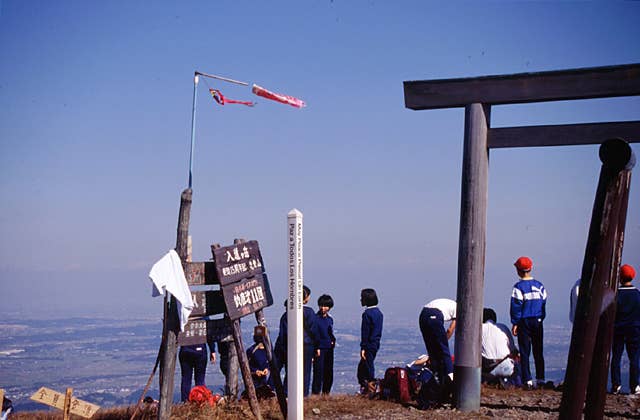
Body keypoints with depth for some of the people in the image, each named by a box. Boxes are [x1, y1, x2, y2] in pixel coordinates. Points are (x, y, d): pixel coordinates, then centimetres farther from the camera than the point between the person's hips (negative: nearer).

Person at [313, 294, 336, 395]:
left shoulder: (330, 319, 14)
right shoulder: (315, 318, -6)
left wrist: (333, 340, 5)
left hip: (329, 349, 6)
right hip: (319, 348, -6)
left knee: (329, 372, 9)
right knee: (318, 371, -8)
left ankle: (326, 392, 19)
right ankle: (316, 392, -3)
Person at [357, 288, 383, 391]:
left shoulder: (367, 313, -15)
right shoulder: (379, 312, 13)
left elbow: (365, 332, -16)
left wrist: (363, 347, -15)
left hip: (369, 345, -9)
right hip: (376, 344, 9)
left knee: (369, 368, -3)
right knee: (361, 367, 15)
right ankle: (364, 388, 18)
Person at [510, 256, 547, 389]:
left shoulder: (518, 287, -10)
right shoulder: (539, 286, 5)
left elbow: (516, 306, -11)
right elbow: (544, 303, 8)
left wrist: (514, 323, -5)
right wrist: (541, 319, 16)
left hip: (524, 323, -4)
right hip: (538, 322, 4)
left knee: (524, 352, 0)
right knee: (538, 352, 13)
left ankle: (527, 380, -5)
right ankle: (540, 379, 14)